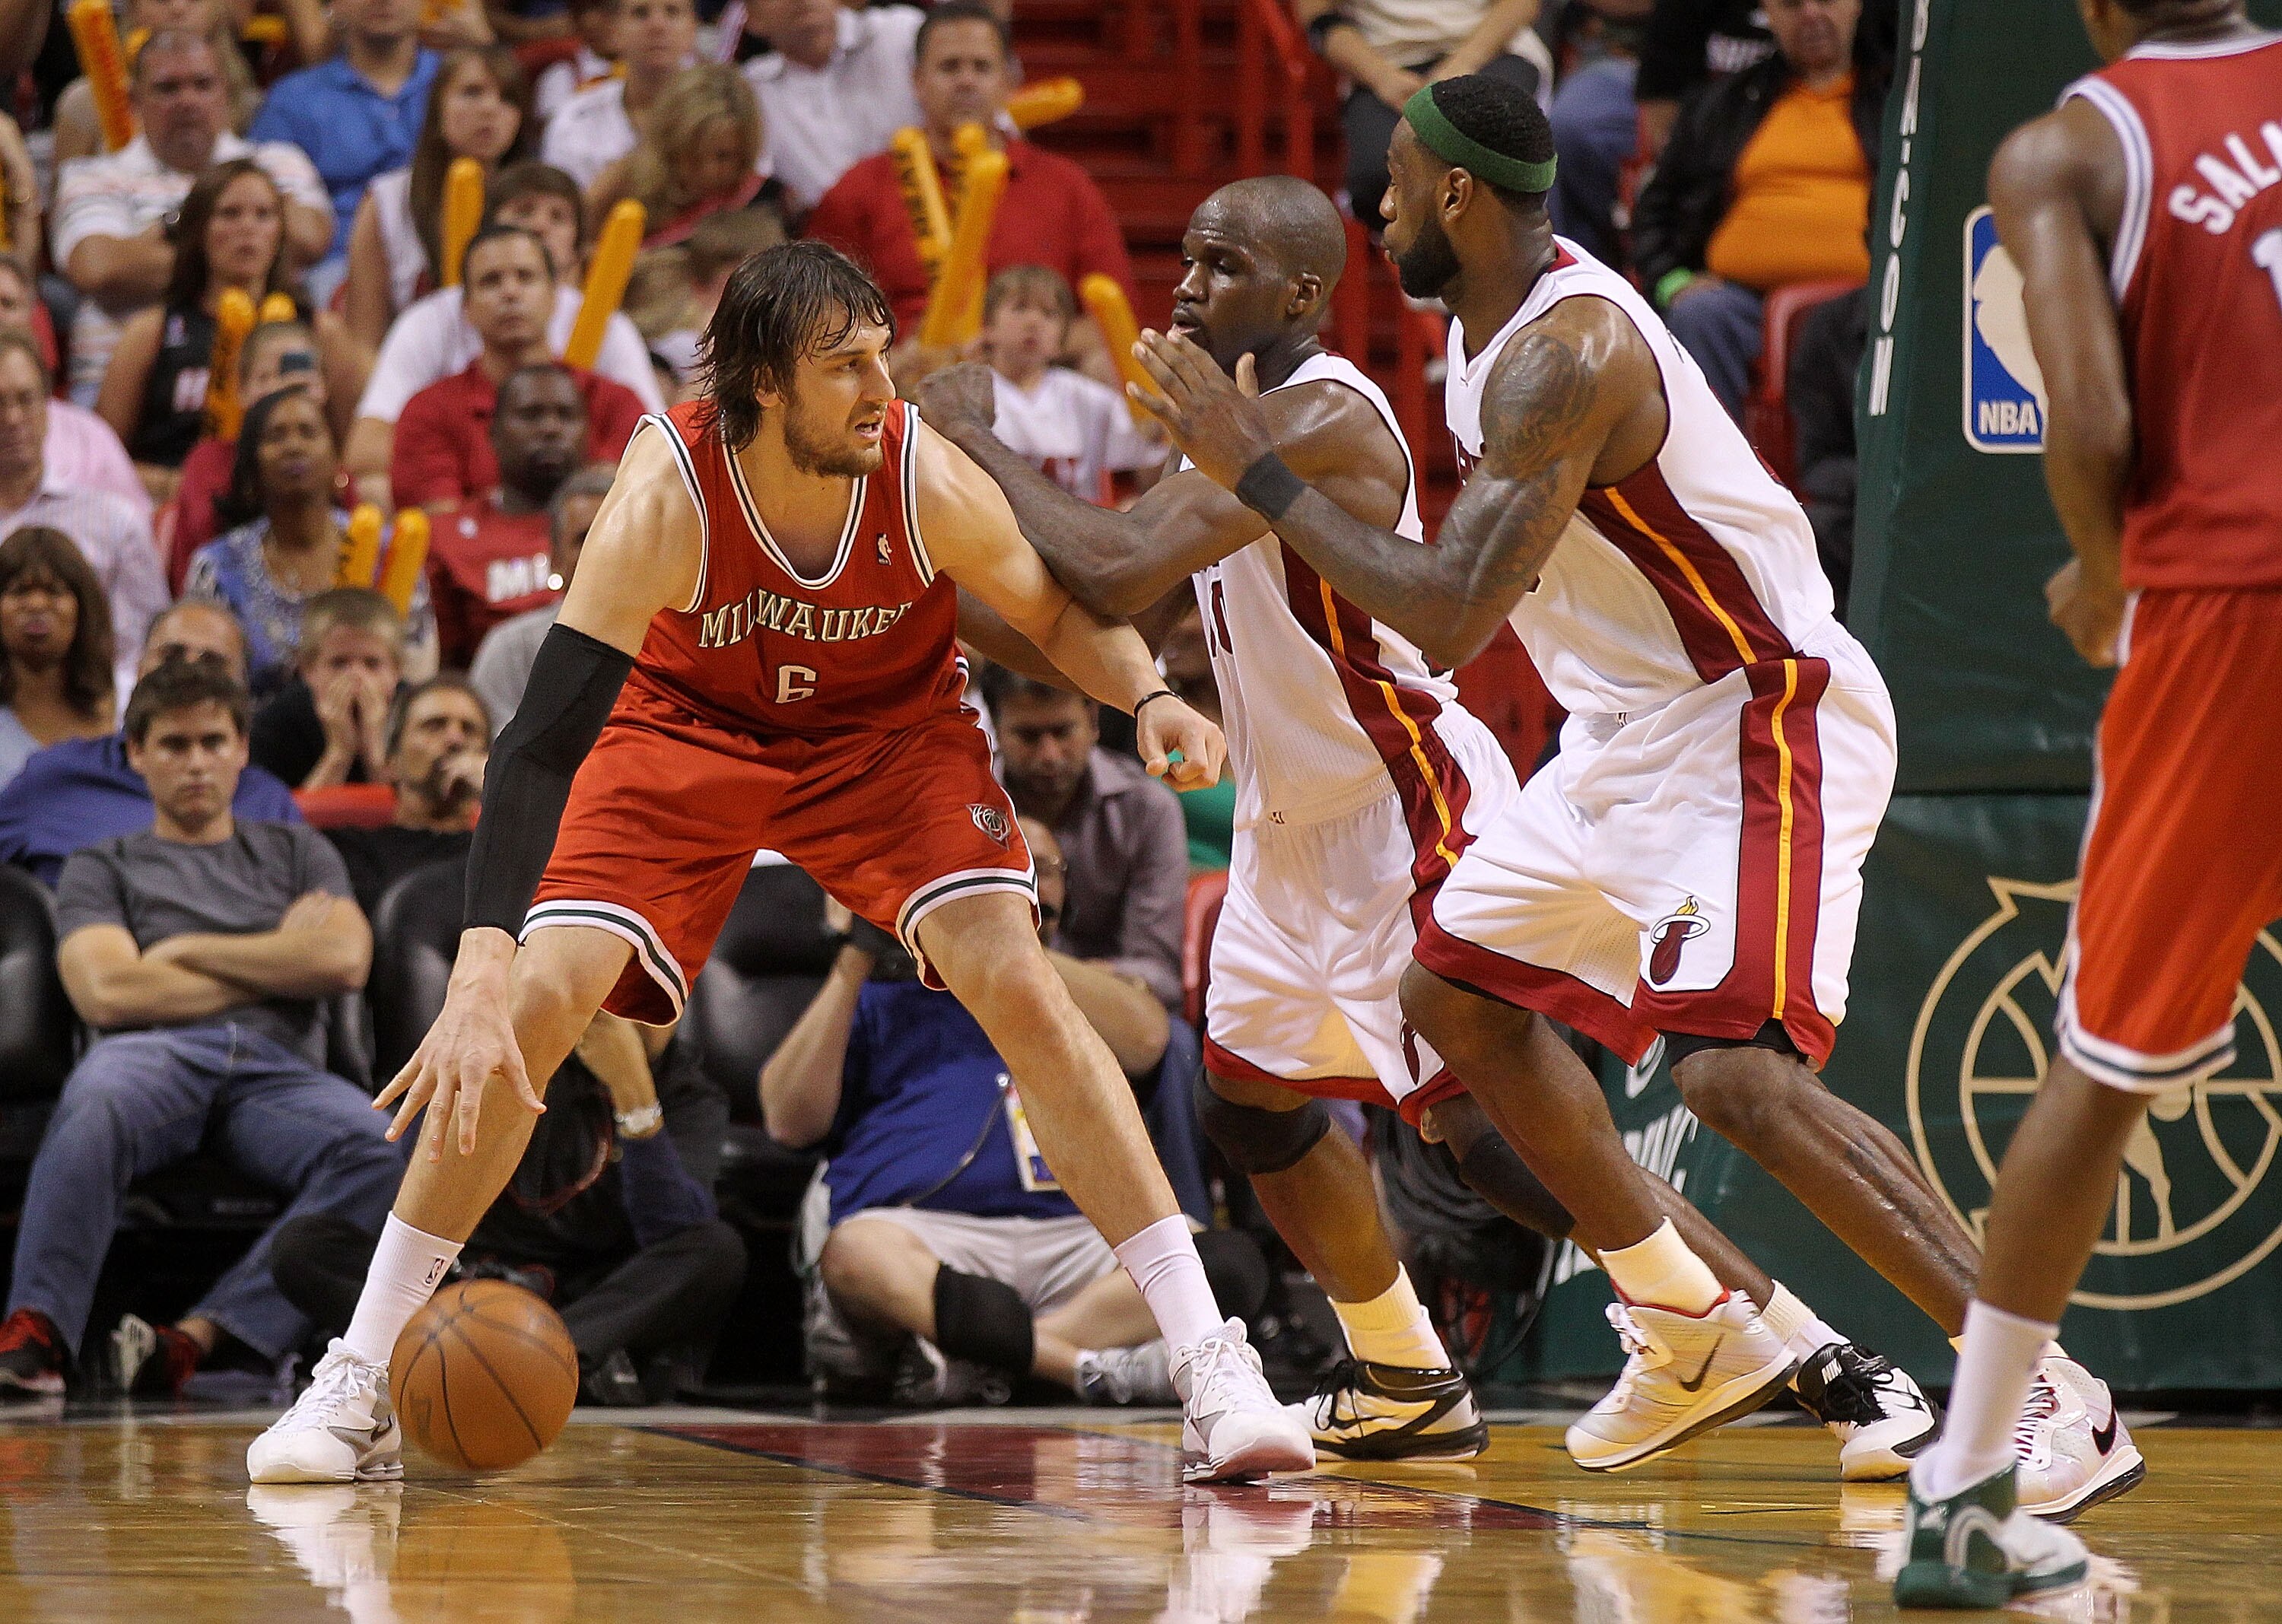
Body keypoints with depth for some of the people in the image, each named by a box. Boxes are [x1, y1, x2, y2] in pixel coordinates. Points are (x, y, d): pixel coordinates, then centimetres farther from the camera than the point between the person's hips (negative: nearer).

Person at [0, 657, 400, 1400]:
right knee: (99, 1097, -42)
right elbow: (108, 994, 4)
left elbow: (344, 961, 9)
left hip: (277, 1068, 1)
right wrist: (279, 961, 9)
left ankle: (194, 1338, -42)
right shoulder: (103, 867, 24)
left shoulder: (296, 854, 30)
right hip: (160, 1056, -1)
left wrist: (187, 952, 8)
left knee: (377, 1148, -36)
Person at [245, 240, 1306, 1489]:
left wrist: (1148, 695, -29)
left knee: (1017, 984, -20)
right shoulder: (665, 498, -35)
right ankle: (359, 1384, 0)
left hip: (890, 729, 1)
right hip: (689, 731, 0)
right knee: (534, 1006, -14)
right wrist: (476, 987, -48)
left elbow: (1058, 612, -6)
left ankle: (1210, 1366, -15)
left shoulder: (927, 482, -29)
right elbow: (536, 746, -38)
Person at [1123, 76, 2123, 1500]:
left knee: (1738, 1073, -25)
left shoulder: (1564, 354, -24)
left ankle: (2050, 1390, -24)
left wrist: (1258, 473, -23)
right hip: (1640, 730, 11)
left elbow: (1451, 616, -30)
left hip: (1762, 727, -11)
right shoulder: (1496, 323, 9)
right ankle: (1694, 1331, 25)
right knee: (1458, 990, 18)